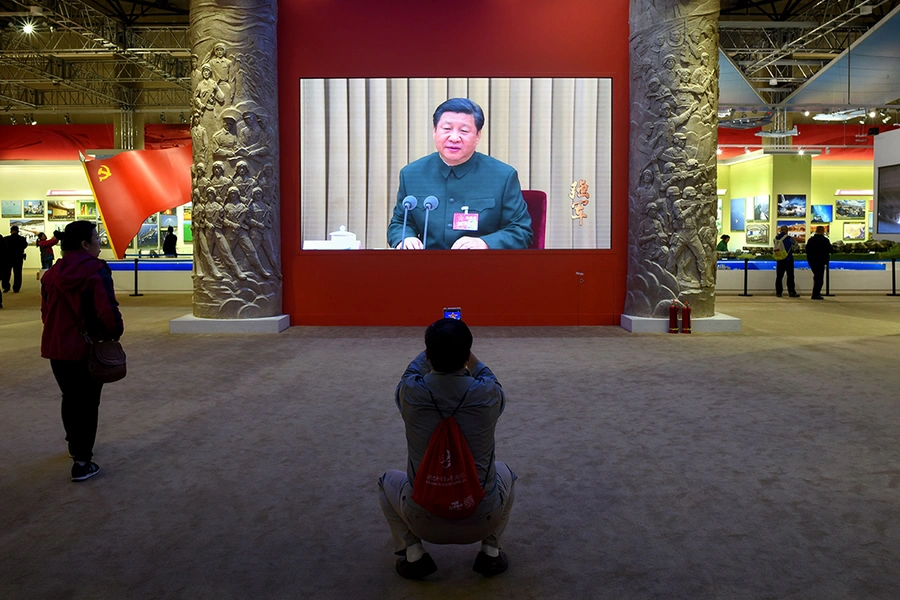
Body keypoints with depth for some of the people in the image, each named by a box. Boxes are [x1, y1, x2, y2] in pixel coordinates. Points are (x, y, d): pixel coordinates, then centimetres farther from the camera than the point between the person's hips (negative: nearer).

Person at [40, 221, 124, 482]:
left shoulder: (52, 273, 5)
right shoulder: (96, 271, -16)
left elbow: (46, 311, 11)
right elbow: (107, 311, -23)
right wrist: (114, 333, -7)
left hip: (57, 347, 6)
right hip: (88, 348, -6)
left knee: (70, 398, 23)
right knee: (88, 403, 2)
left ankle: (74, 444, 42)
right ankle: (82, 462, 3)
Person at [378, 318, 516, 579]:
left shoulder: (410, 393, -15)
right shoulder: (488, 394, -16)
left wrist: (435, 348, 28)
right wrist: (468, 356, 27)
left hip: (425, 522, 0)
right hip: (481, 522, 1)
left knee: (388, 480, 30)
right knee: (504, 472, 33)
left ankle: (413, 553, 14)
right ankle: (491, 552, 18)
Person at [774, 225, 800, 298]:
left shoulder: (776, 238, -1)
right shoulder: (789, 238, -11)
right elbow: (795, 244, 5)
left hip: (779, 260, 3)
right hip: (788, 260, -3)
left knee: (779, 276, 8)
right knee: (790, 277, 2)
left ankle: (778, 292, 7)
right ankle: (791, 292, 2)